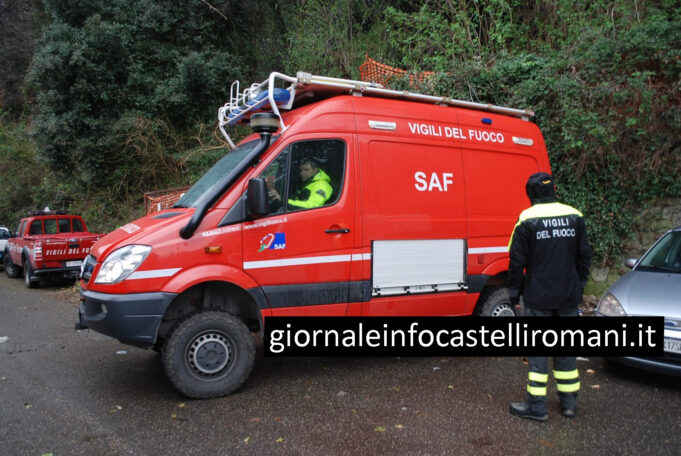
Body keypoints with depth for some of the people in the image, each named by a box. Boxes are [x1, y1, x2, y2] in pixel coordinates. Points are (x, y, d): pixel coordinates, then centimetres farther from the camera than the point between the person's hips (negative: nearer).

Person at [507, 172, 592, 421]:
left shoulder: (527, 220, -10)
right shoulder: (575, 216, 4)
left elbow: (517, 260, -9)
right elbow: (584, 255, 9)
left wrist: (514, 291, 2)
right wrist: (579, 286, 19)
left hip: (538, 297, -4)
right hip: (569, 296, 5)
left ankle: (536, 405, 7)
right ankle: (569, 402, 24)